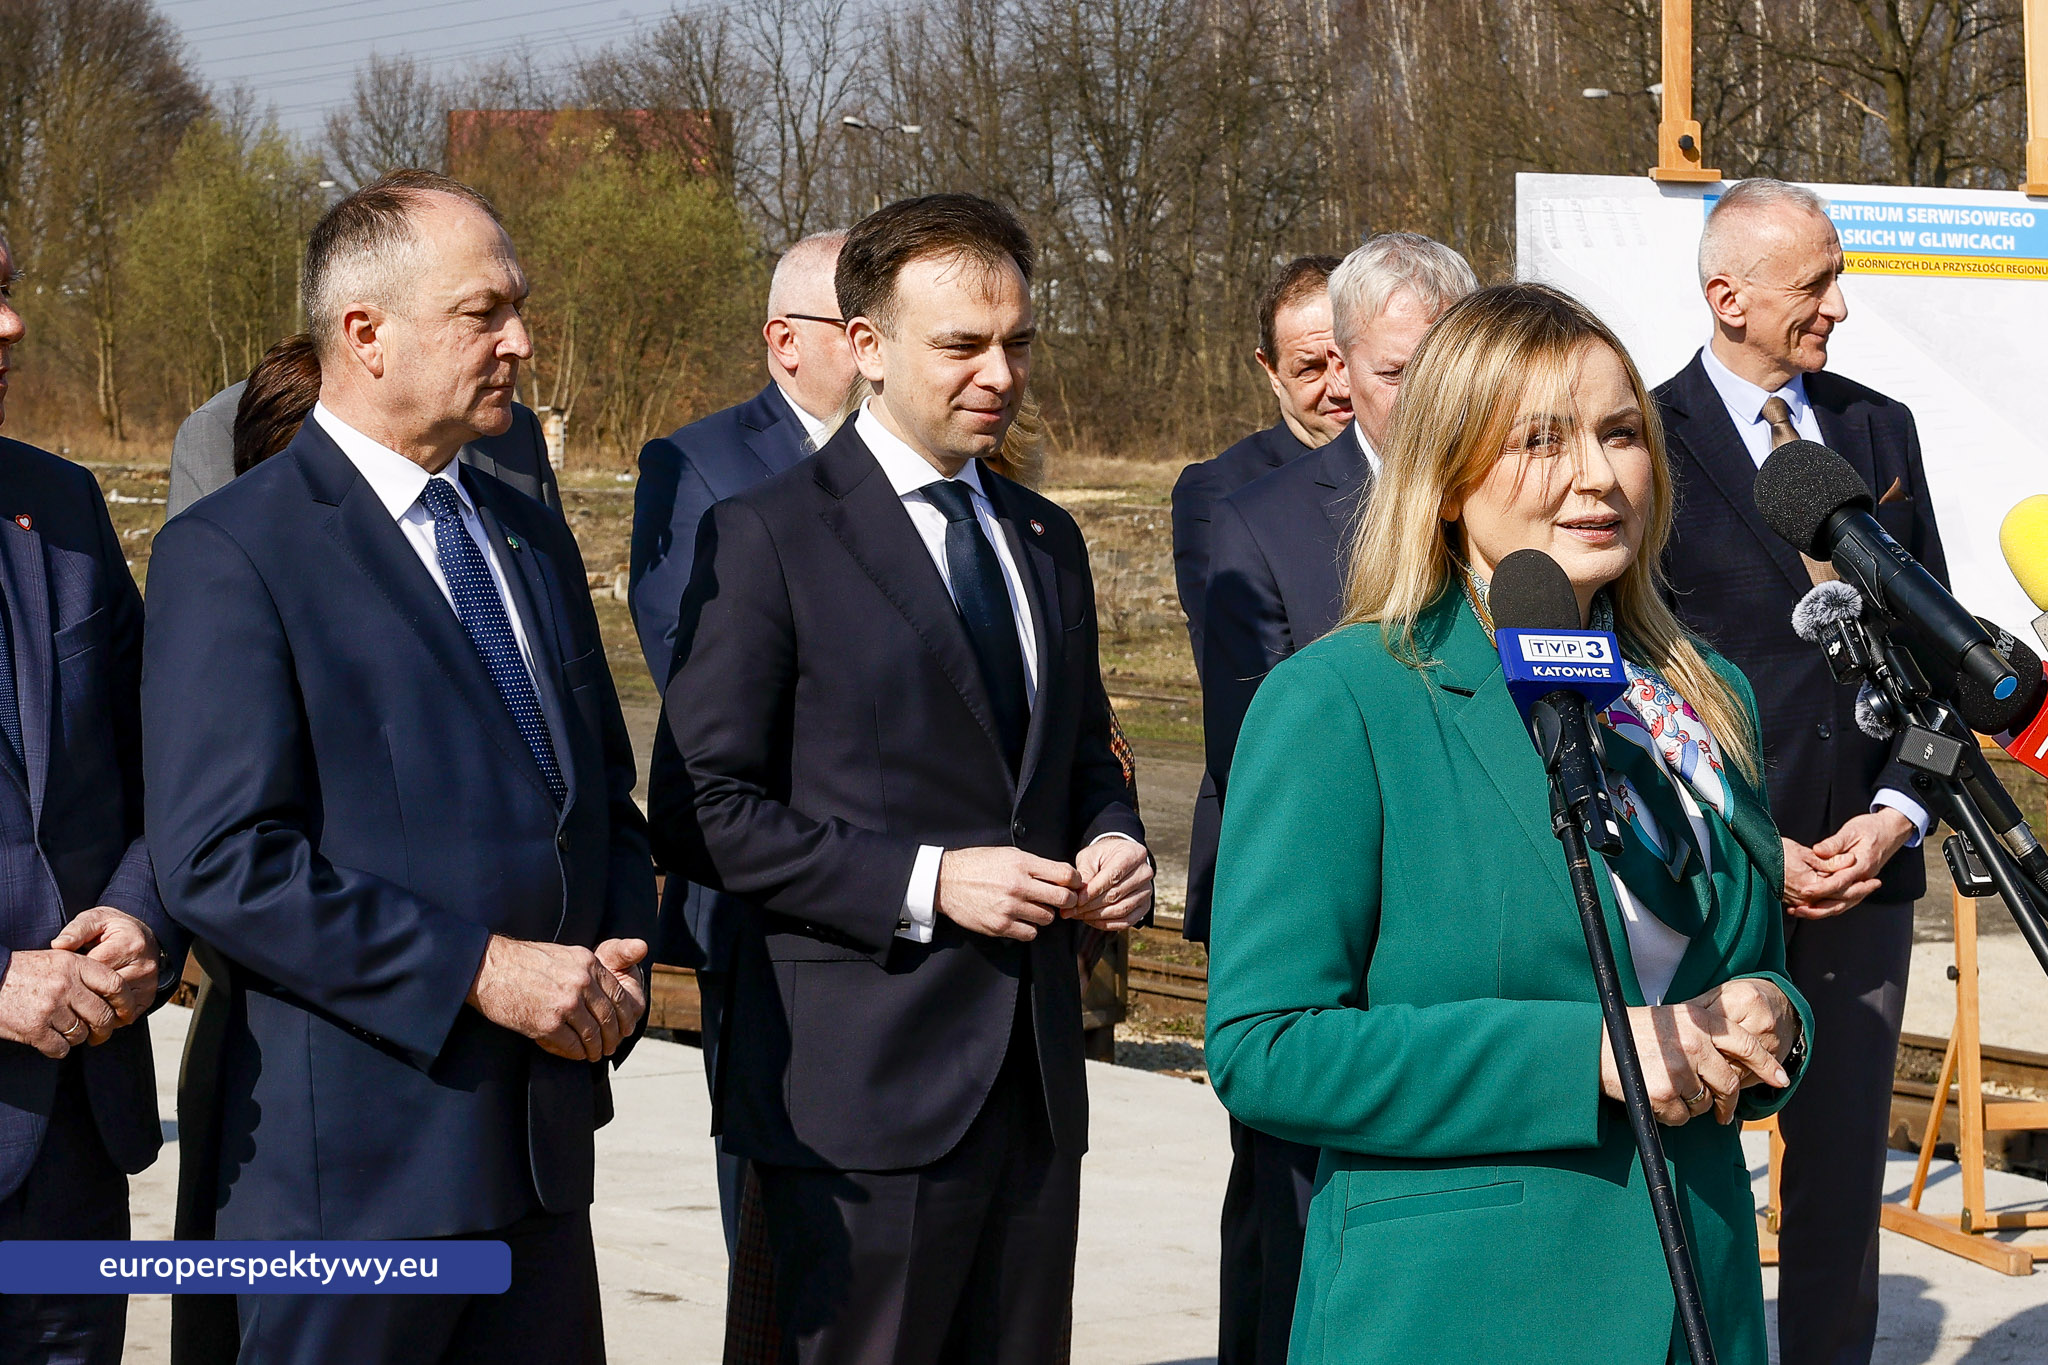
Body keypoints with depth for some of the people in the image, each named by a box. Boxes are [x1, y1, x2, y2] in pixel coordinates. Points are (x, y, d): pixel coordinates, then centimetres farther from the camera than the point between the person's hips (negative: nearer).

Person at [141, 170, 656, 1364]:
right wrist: (478, 970, -18)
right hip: (354, 1157, -7)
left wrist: (617, 968, 2)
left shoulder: (534, 539, 16)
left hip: (541, 1133, 7)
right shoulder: (230, 554, -8)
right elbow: (221, 862, -17)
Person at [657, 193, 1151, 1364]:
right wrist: (923, 883, -18)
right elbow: (708, 809, -10)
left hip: (1034, 1078, 6)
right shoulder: (769, 538, -6)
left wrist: (1114, 841, 3)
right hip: (867, 1082, -6)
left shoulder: (1045, 542, 16)